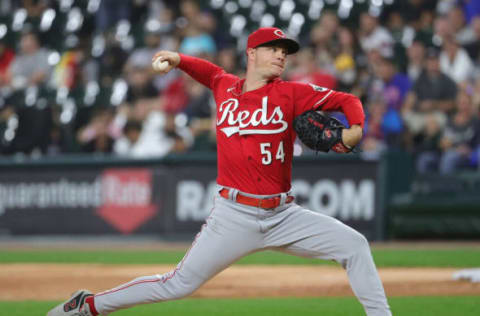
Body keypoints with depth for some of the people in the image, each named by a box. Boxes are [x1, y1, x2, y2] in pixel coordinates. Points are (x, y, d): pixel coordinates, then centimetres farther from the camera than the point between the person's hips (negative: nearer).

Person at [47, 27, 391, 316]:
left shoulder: (291, 93, -1)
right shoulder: (225, 87, 6)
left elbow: (348, 101, -2)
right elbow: (209, 71, 30)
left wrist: (355, 129, -21)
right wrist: (178, 60, 12)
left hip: (283, 215, 1)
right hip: (234, 216, -1)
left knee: (353, 245, -9)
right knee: (180, 284, -2)